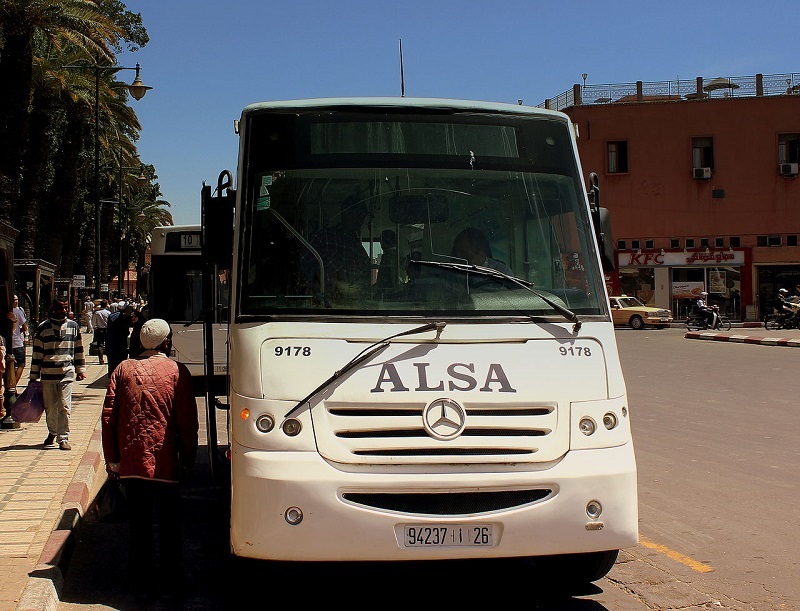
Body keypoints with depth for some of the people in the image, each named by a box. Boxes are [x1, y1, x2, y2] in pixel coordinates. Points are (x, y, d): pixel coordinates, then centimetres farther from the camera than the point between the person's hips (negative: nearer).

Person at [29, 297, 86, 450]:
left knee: (64, 407, -6)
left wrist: (80, 370, 13)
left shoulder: (74, 326, 8)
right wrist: (34, 375, 4)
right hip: (47, 374, 0)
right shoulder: (42, 328, 3)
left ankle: (63, 438, 0)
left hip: (67, 373, 0)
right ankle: (52, 432, 30)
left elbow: (79, 350, 15)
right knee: (50, 407, 9)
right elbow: (37, 353, 5)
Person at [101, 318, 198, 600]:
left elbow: (108, 416, 3)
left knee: (138, 522, 15)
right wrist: (188, 460, 2)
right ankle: (172, 580, 13)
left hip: (130, 461, 3)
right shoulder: (176, 371, -4)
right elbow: (187, 421, -6)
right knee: (169, 524, 8)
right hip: (165, 461, -3)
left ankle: (141, 576, 23)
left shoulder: (124, 369, 4)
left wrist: (111, 458, 9)